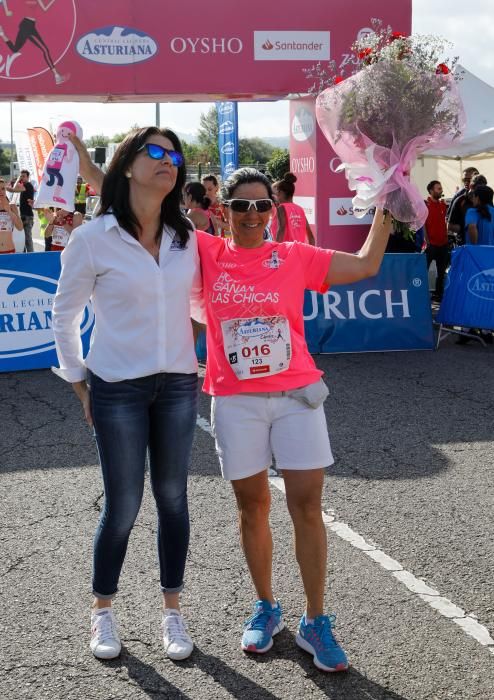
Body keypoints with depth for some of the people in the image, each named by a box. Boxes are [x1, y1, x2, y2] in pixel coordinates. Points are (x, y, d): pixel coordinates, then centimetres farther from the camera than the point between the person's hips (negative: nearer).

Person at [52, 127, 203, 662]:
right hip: (118, 389, -4)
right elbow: (64, 316, 0)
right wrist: (79, 382, 1)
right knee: (123, 506, 3)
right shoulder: (92, 239, -10)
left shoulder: (186, 238, 2)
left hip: (178, 385, 4)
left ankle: (172, 610, 27)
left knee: (172, 498, 11)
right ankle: (102, 611, 25)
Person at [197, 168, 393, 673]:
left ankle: (315, 623, 11)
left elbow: (364, 266, 7)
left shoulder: (294, 257, 3)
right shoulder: (207, 254, 2)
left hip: (295, 395, 0)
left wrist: (385, 210, 4)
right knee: (252, 508, 11)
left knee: (307, 507, -1)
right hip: (235, 402, 0)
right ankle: (266, 609, 29)